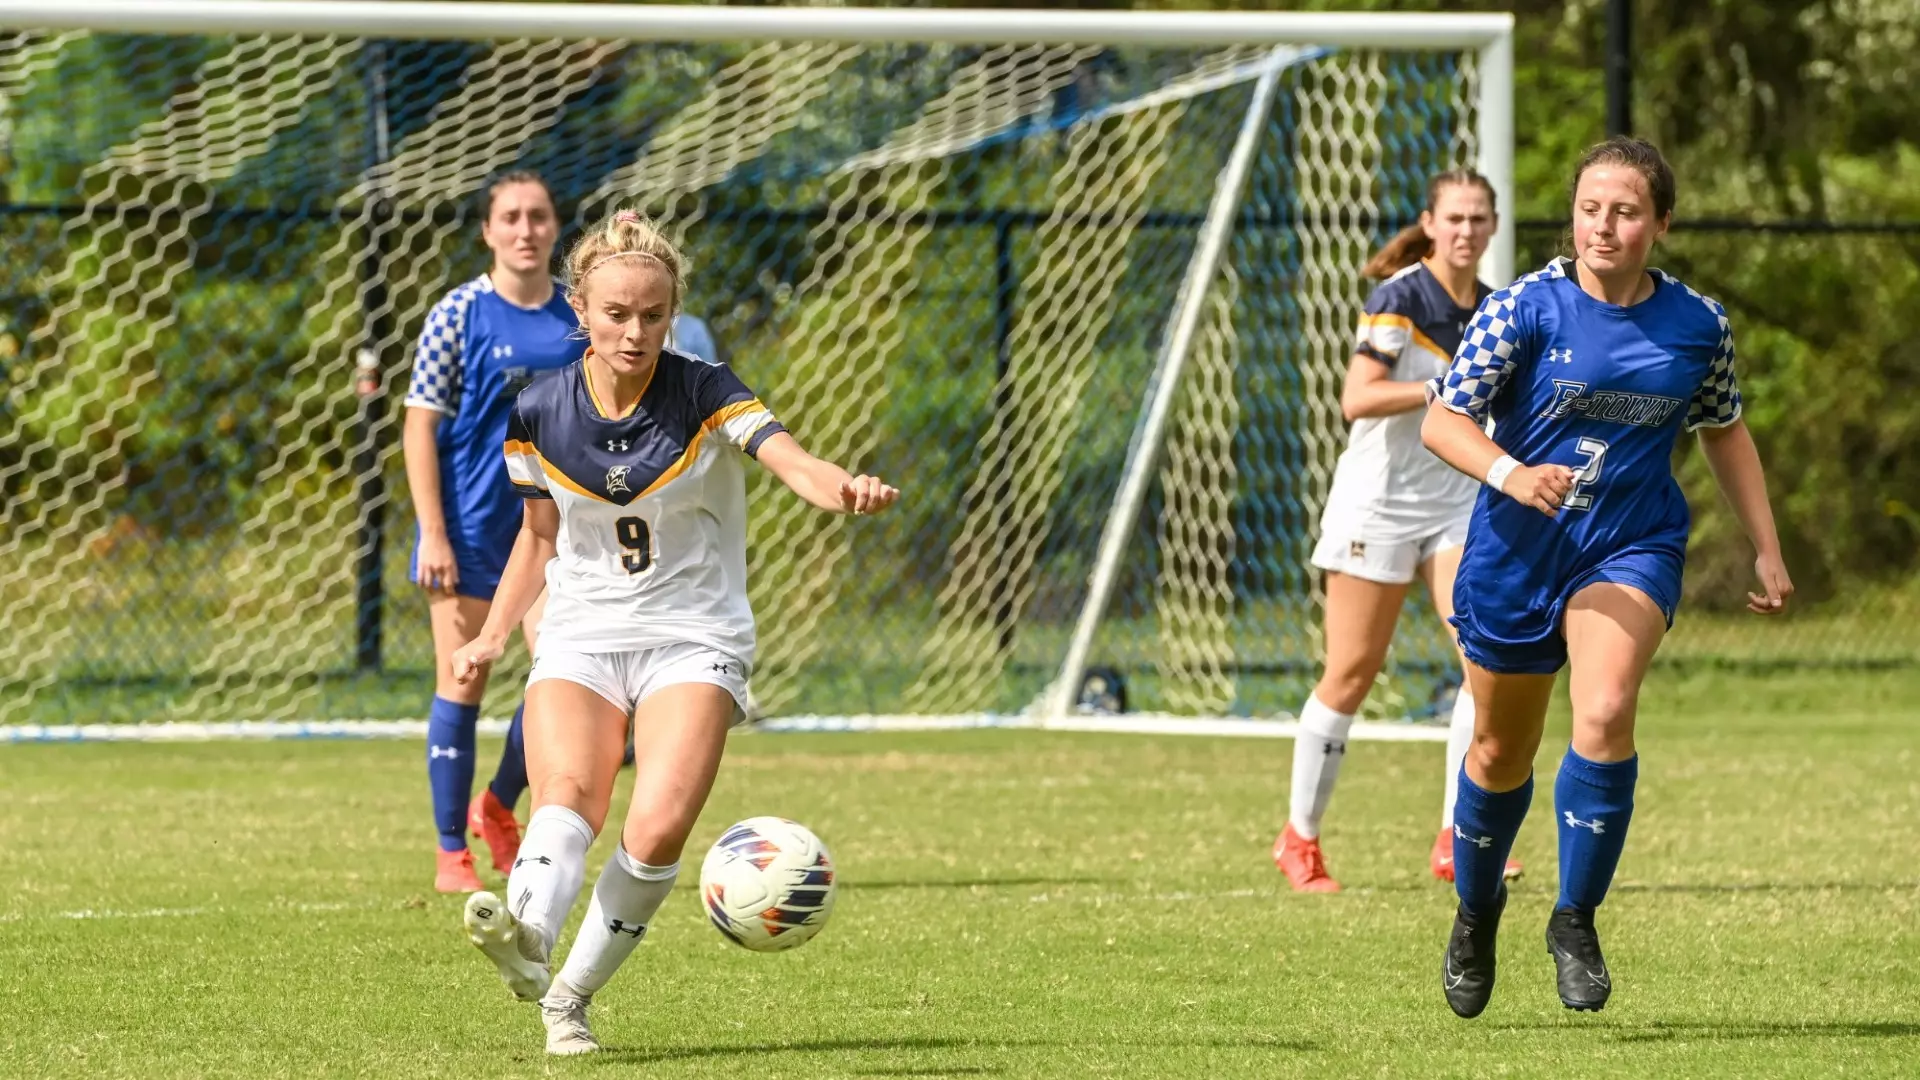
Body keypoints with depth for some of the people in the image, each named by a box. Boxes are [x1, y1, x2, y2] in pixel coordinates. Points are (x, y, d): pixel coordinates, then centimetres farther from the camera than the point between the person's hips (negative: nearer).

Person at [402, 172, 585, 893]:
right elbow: (419, 426, -7)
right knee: (462, 686, 1)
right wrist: (434, 534, -13)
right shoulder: (461, 314, -7)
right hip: (470, 524, -3)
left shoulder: (579, 318, 4)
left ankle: (498, 807, 19)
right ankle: (451, 855, 10)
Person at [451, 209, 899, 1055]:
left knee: (659, 830, -22)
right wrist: (492, 637, 9)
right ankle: (527, 936, -55)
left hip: (693, 640, -2)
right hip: (579, 637, 2)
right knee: (568, 794, -28)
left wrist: (843, 489, -47)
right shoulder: (539, 414, 1)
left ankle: (572, 995, -9)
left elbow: (789, 460, -26)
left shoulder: (704, 395, -7)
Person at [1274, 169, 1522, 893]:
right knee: (1352, 673, -1)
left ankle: (1455, 841, -9)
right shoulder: (1400, 298, -12)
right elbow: (1356, 399, -23)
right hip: (1379, 500, -5)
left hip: (1456, 503, 5)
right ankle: (1299, 839, 14)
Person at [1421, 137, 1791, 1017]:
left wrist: (1766, 549, 14)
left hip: (1632, 548, 0)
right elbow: (1442, 421, -11)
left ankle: (1576, 921, -12)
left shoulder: (1697, 325, -1)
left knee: (1604, 715, -26)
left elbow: (1725, 432, 17)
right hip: (1516, 550, 0)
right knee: (1500, 753, 12)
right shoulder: (1525, 308, -10)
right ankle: (1476, 908, 41)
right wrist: (1511, 474, -30)